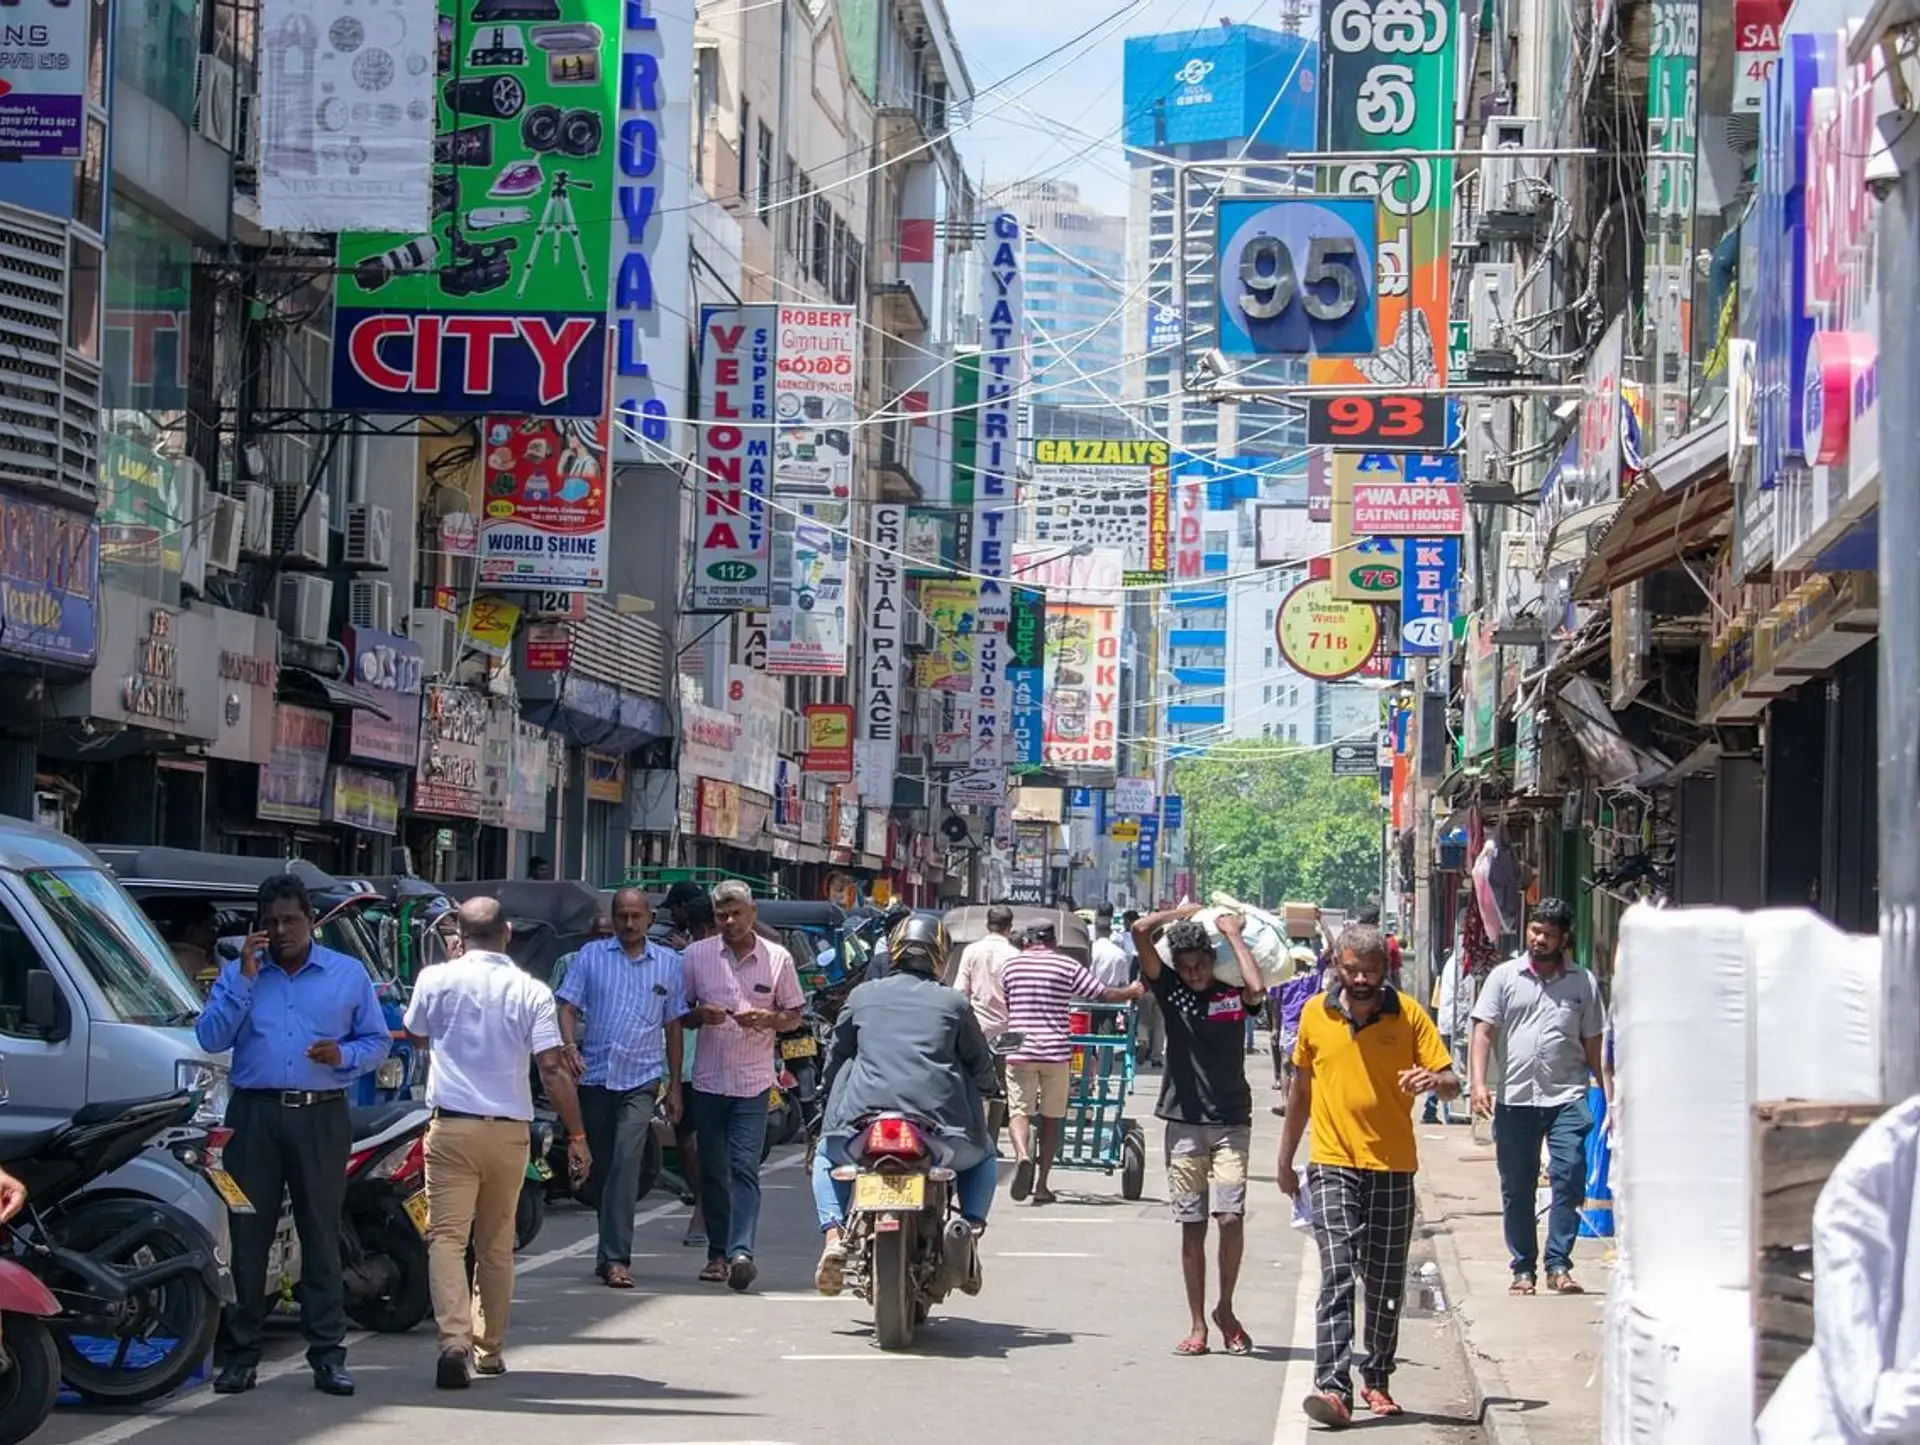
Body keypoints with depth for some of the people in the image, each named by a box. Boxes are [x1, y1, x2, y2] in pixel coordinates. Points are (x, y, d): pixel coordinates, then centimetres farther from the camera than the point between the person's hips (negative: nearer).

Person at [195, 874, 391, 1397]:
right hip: (255, 1114, 1)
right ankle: (240, 1352, 6)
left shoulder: (349, 974, 11)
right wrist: (244, 978, -8)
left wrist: (344, 1055, -10)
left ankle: (327, 1353, 3)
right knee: (247, 1233, 0)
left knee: (322, 1234, 0)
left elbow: (378, 1041, 11)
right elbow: (210, 1038, -2)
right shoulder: (238, 974, 11)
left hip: (321, 1117, 0)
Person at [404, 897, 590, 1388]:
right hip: (509, 1131, 2)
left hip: (452, 1126, -2)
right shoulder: (531, 991, -3)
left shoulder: (436, 980, -2)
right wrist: (576, 1135, -3)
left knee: (447, 1236, -5)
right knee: (496, 1245, 15)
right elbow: (553, 1068, -7)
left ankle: (455, 1339, -24)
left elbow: (417, 1033, 19)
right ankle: (489, 1348, 22)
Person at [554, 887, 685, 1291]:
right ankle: (612, 1250, 27)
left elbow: (673, 1026, 13)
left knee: (626, 1162, -17)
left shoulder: (669, 963, 9)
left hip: (641, 1079, -2)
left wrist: (675, 1085, 12)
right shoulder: (591, 956, 6)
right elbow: (568, 1007, 2)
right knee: (599, 1167, 8)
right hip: (595, 1075, 2)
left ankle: (615, 1258, -20)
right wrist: (570, 1047, -17)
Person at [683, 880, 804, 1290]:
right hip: (708, 1080, 2)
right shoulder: (696, 955, 5)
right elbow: (679, 1014, 12)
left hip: (753, 1082, -2)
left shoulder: (777, 959, 2)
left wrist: (766, 1018, -13)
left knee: (744, 1168, -12)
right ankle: (718, 1253, 16)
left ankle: (740, 1252, -21)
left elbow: (794, 1017, 8)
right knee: (712, 1171, 7)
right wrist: (700, 1015, -11)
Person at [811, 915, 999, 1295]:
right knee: (981, 1157, 30)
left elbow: (836, 1057, 19)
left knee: (828, 1157, 31)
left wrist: (834, 1100, 37)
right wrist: (990, 1087, 39)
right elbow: (980, 1064, 16)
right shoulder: (953, 1003, 10)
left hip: (865, 1115, 1)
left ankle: (833, 1233, 4)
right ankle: (971, 1229, 3)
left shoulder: (863, 996, 14)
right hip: (938, 1120, -1)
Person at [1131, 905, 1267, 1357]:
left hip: (1231, 1121, -1)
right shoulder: (1170, 990, 2)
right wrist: (1184, 913, 5)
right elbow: (1141, 931, -8)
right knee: (1192, 1227, 3)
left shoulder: (1233, 993, 1)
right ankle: (1197, 1324, 9)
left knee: (1231, 1217, -12)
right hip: (1184, 1121, 1)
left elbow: (1257, 989, -23)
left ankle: (1225, 1309, 8)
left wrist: (1234, 934, -10)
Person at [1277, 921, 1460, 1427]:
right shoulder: (1315, 1014, 2)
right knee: (1337, 1275, -14)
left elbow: (1451, 1085, -3)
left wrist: (1434, 1080, -27)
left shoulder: (1409, 1015, -3)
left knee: (1386, 1284, 9)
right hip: (1333, 1164, -1)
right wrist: (1286, 1159, 19)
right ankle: (1333, 1385, -22)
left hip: (1393, 1168, 1)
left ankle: (1376, 1379, 26)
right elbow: (1301, 1089, 15)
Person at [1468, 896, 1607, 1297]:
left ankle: (1558, 1265, -7)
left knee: (1569, 1179, -12)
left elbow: (1594, 1044, 14)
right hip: (1515, 1099, 1)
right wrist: (1479, 1082, -13)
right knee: (1516, 1189, 6)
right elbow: (1483, 1032, 1)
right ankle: (1523, 1269, 16)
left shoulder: (1583, 983, 9)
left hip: (1567, 1098, 0)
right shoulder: (1504, 977, 6)